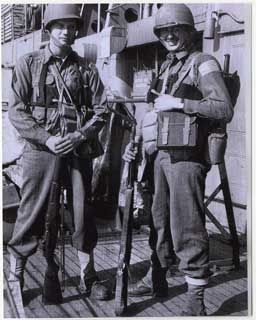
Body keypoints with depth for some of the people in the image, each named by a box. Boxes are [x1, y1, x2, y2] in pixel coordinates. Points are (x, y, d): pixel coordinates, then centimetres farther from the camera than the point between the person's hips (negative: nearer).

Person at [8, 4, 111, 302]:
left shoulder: (86, 69, 9)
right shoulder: (28, 64, 3)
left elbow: (100, 110, 6)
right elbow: (16, 110, -3)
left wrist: (79, 136, -9)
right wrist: (47, 138, -13)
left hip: (78, 148, 2)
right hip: (40, 149, -2)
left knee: (82, 213, 7)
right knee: (31, 215, 2)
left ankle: (88, 275, 21)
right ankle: (15, 274, 17)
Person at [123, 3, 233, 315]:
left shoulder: (203, 63, -5)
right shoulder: (165, 67, 18)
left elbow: (224, 110, -17)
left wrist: (179, 103, -18)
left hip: (187, 157, -8)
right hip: (162, 155, 8)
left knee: (186, 230, -7)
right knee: (156, 221, 16)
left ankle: (195, 303, 1)